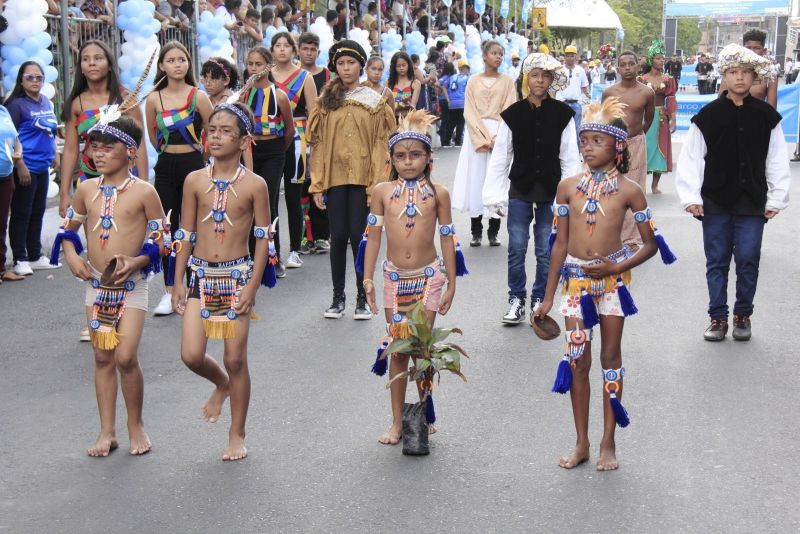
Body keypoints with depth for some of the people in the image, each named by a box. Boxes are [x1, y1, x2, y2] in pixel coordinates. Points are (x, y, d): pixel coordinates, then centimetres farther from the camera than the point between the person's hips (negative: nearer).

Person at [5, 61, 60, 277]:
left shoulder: (47, 103, 10)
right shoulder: (16, 104, -10)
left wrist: (54, 155, 19)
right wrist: (20, 166, -18)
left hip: (43, 168, 7)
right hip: (25, 168, -7)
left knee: (37, 213, 15)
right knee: (21, 214, 1)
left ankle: (35, 256, 25)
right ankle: (20, 260, 9)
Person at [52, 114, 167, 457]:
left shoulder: (142, 192, -9)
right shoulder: (87, 189, 4)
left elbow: (162, 236, -5)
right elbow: (68, 228, 16)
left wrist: (136, 261, -19)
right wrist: (71, 256, -2)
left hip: (131, 285, -4)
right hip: (95, 285, 4)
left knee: (126, 356, -10)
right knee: (103, 357, 9)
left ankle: (136, 425, 11)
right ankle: (107, 432, 17)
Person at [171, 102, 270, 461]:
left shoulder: (254, 185, -6)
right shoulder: (195, 181, 1)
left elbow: (263, 238, -3)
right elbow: (185, 234, 6)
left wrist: (252, 286, -9)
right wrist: (178, 282, 3)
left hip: (237, 276, -2)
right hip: (201, 276, 2)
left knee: (235, 359, 3)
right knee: (191, 355, -7)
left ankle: (237, 435, 18)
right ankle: (221, 384, 29)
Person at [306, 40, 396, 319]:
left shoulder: (374, 101, 5)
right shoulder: (326, 100, 8)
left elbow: (380, 144, 0)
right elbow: (318, 143, 5)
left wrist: (378, 184, -8)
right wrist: (317, 183, -1)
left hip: (363, 178, -1)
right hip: (335, 177, 1)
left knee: (358, 236, -3)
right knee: (338, 236, 4)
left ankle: (363, 298, 8)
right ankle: (338, 297, 14)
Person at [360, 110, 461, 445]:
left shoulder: (437, 193, -2)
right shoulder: (383, 192, 0)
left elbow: (447, 239, 2)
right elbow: (373, 237, 3)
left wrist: (451, 284, 2)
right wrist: (368, 279, 0)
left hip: (429, 277, -1)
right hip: (395, 278, 1)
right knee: (397, 350, 7)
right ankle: (397, 422, 15)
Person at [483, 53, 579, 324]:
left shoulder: (562, 114, -1)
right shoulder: (513, 114, 0)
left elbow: (570, 158, 0)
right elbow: (500, 156, 1)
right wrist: (494, 195, -3)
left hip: (550, 190, 0)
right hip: (520, 189, 0)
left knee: (546, 250, 6)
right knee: (516, 248, 2)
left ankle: (540, 301, 19)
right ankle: (516, 301, 14)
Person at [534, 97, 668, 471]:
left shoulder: (628, 191, -6)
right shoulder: (568, 187, 1)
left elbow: (650, 244, -2)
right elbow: (560, 244, 5)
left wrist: (617, 268, -18)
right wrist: (548, 297, 5)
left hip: (611, 278, -2)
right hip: (575, 278, 2)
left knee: (610, 357, 6)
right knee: (577, 360, 5)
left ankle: (608, 444, 16)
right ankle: (582, 443, 16)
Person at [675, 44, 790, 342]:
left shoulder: (766, 116, 3)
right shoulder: (708, 115, -1)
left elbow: (778, 161, 5)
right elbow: (691, 158, -1)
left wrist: (777, 199, 1)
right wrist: (690, 197, -6)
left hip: (752, 201, 0)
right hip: (716, 200, 0)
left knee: (748, 260, 1)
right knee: (717, 261, 5)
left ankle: (743, 316, 18)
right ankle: (718, 318, 15)